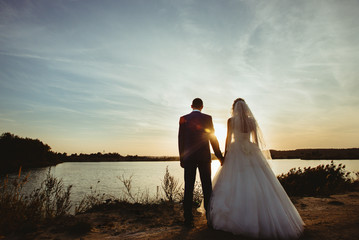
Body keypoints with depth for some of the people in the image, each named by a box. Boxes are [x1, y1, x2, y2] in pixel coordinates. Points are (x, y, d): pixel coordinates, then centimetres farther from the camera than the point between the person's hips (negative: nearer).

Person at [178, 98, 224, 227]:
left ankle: (188, 219, 7)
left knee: (188, 188, 4)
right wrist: (220, 156, 6)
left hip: (189, 158, 1)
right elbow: (212, 138, -2)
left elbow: (180, 140, 2)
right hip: (204, 157, -1)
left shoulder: (183, 119, 3)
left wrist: (182, 158, 8)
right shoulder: (207, 118, -1)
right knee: (207, 187, 8)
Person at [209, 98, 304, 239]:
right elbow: (256, 139, 8)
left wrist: (225, 154, 3)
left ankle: (237, 217, 3)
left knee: (234, 184, 2)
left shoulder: (231, 121, -3)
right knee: (258, 184, 6)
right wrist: (257, 155, 16)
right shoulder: (252, 120, 6)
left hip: (235, 152, -3)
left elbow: (228, 138, -3)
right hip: (251, 153, 3)